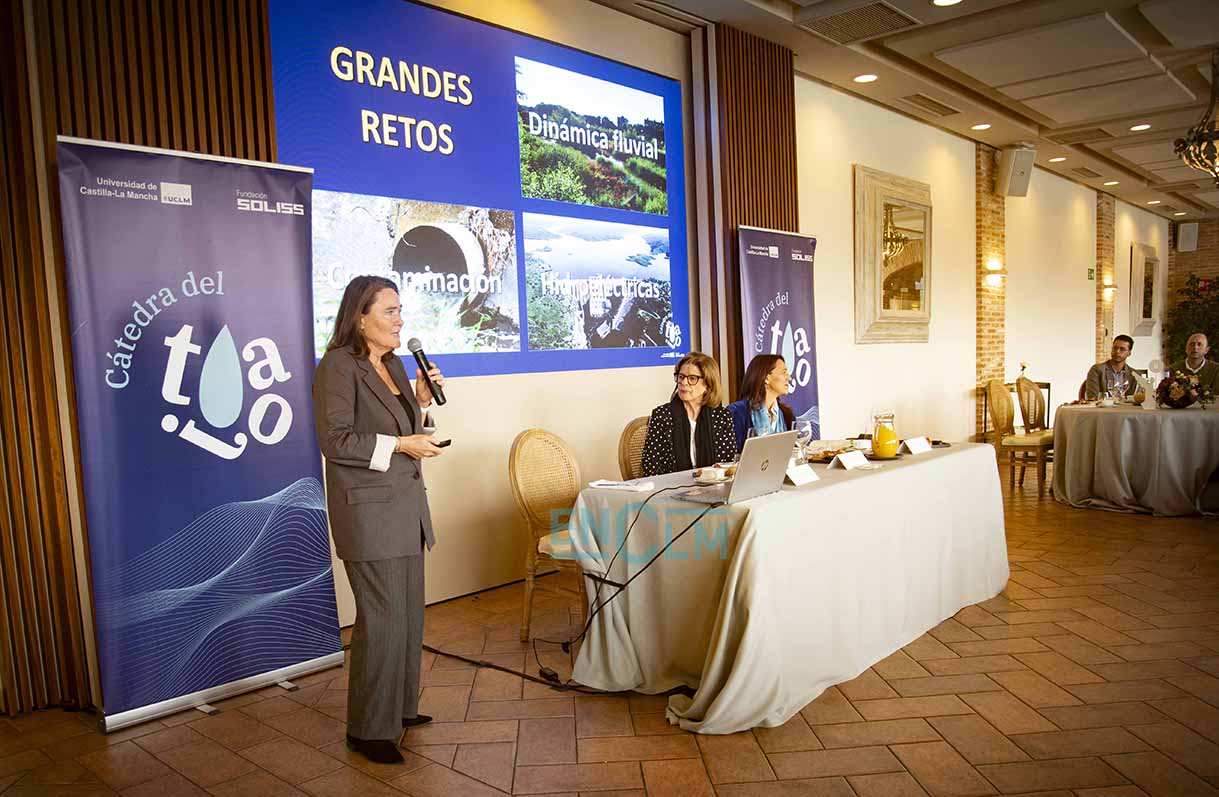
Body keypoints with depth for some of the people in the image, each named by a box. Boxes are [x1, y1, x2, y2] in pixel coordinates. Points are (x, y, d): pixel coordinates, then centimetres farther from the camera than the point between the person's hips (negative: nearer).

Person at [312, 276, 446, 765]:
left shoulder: (392, 364, 13)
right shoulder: (338, 367, -12)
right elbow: (334, 440, -19)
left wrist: (421, 402, 3)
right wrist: (401, 444, -17)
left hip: (406, 504, 8)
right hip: (367, 509, -8)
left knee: (409, 612, 13)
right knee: (383, 618, -4)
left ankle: (400, 708, 29)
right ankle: (368, 729, 10)